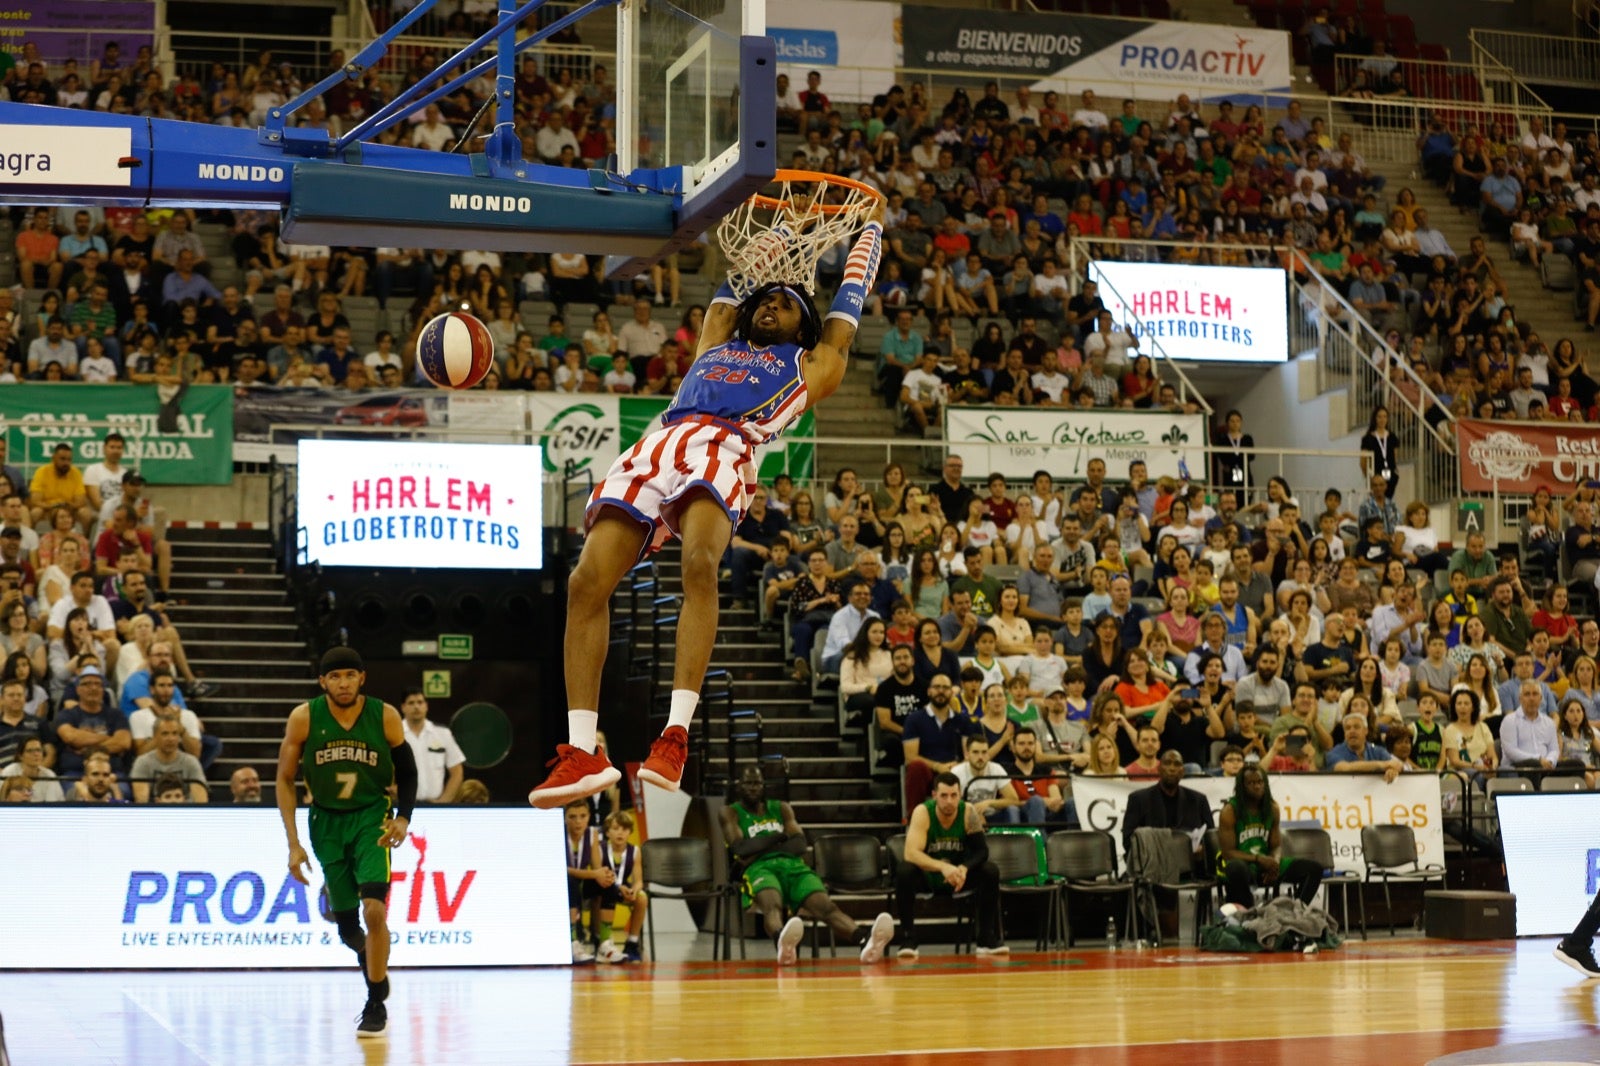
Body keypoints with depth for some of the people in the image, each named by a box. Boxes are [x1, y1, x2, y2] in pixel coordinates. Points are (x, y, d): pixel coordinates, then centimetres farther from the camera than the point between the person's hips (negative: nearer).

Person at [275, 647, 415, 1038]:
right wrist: (293, 842, -7)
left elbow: (407, 771, 4)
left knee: (374, 909, -19)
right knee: (346, 925, 7)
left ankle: (376, 1005, -5)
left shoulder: (385, 716, -11)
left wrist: (403, 818, -10)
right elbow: (285, 779, -2)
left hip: (372, 817, -2)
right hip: (327, 820, 2)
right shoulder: (303, 718, -11)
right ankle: (372, 966, 40)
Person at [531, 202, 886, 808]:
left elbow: (848, 307, 39)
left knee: (699, 564, -34)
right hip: (658, 445, 4)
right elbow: (726, 297, 52)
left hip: (724, 447, -4)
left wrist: (872, 227, 53)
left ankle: (675, 737, -40)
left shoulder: (812, 366, 30)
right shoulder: (717, 346, 39)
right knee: (586, 584, -15)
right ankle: (582, 753, -16)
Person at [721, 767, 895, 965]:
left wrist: (761, 848, -2)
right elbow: (740, 848, -3)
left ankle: (865, 939, -60)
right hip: (759, 868, -3)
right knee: (772, 905, -42)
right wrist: (776, 836, 5)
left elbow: (800, 844, 9)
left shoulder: (781, 808, 27)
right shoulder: (730, 813, 18)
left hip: (793, 865, 3)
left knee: (825, 905, -30)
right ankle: (783, 941, -79)